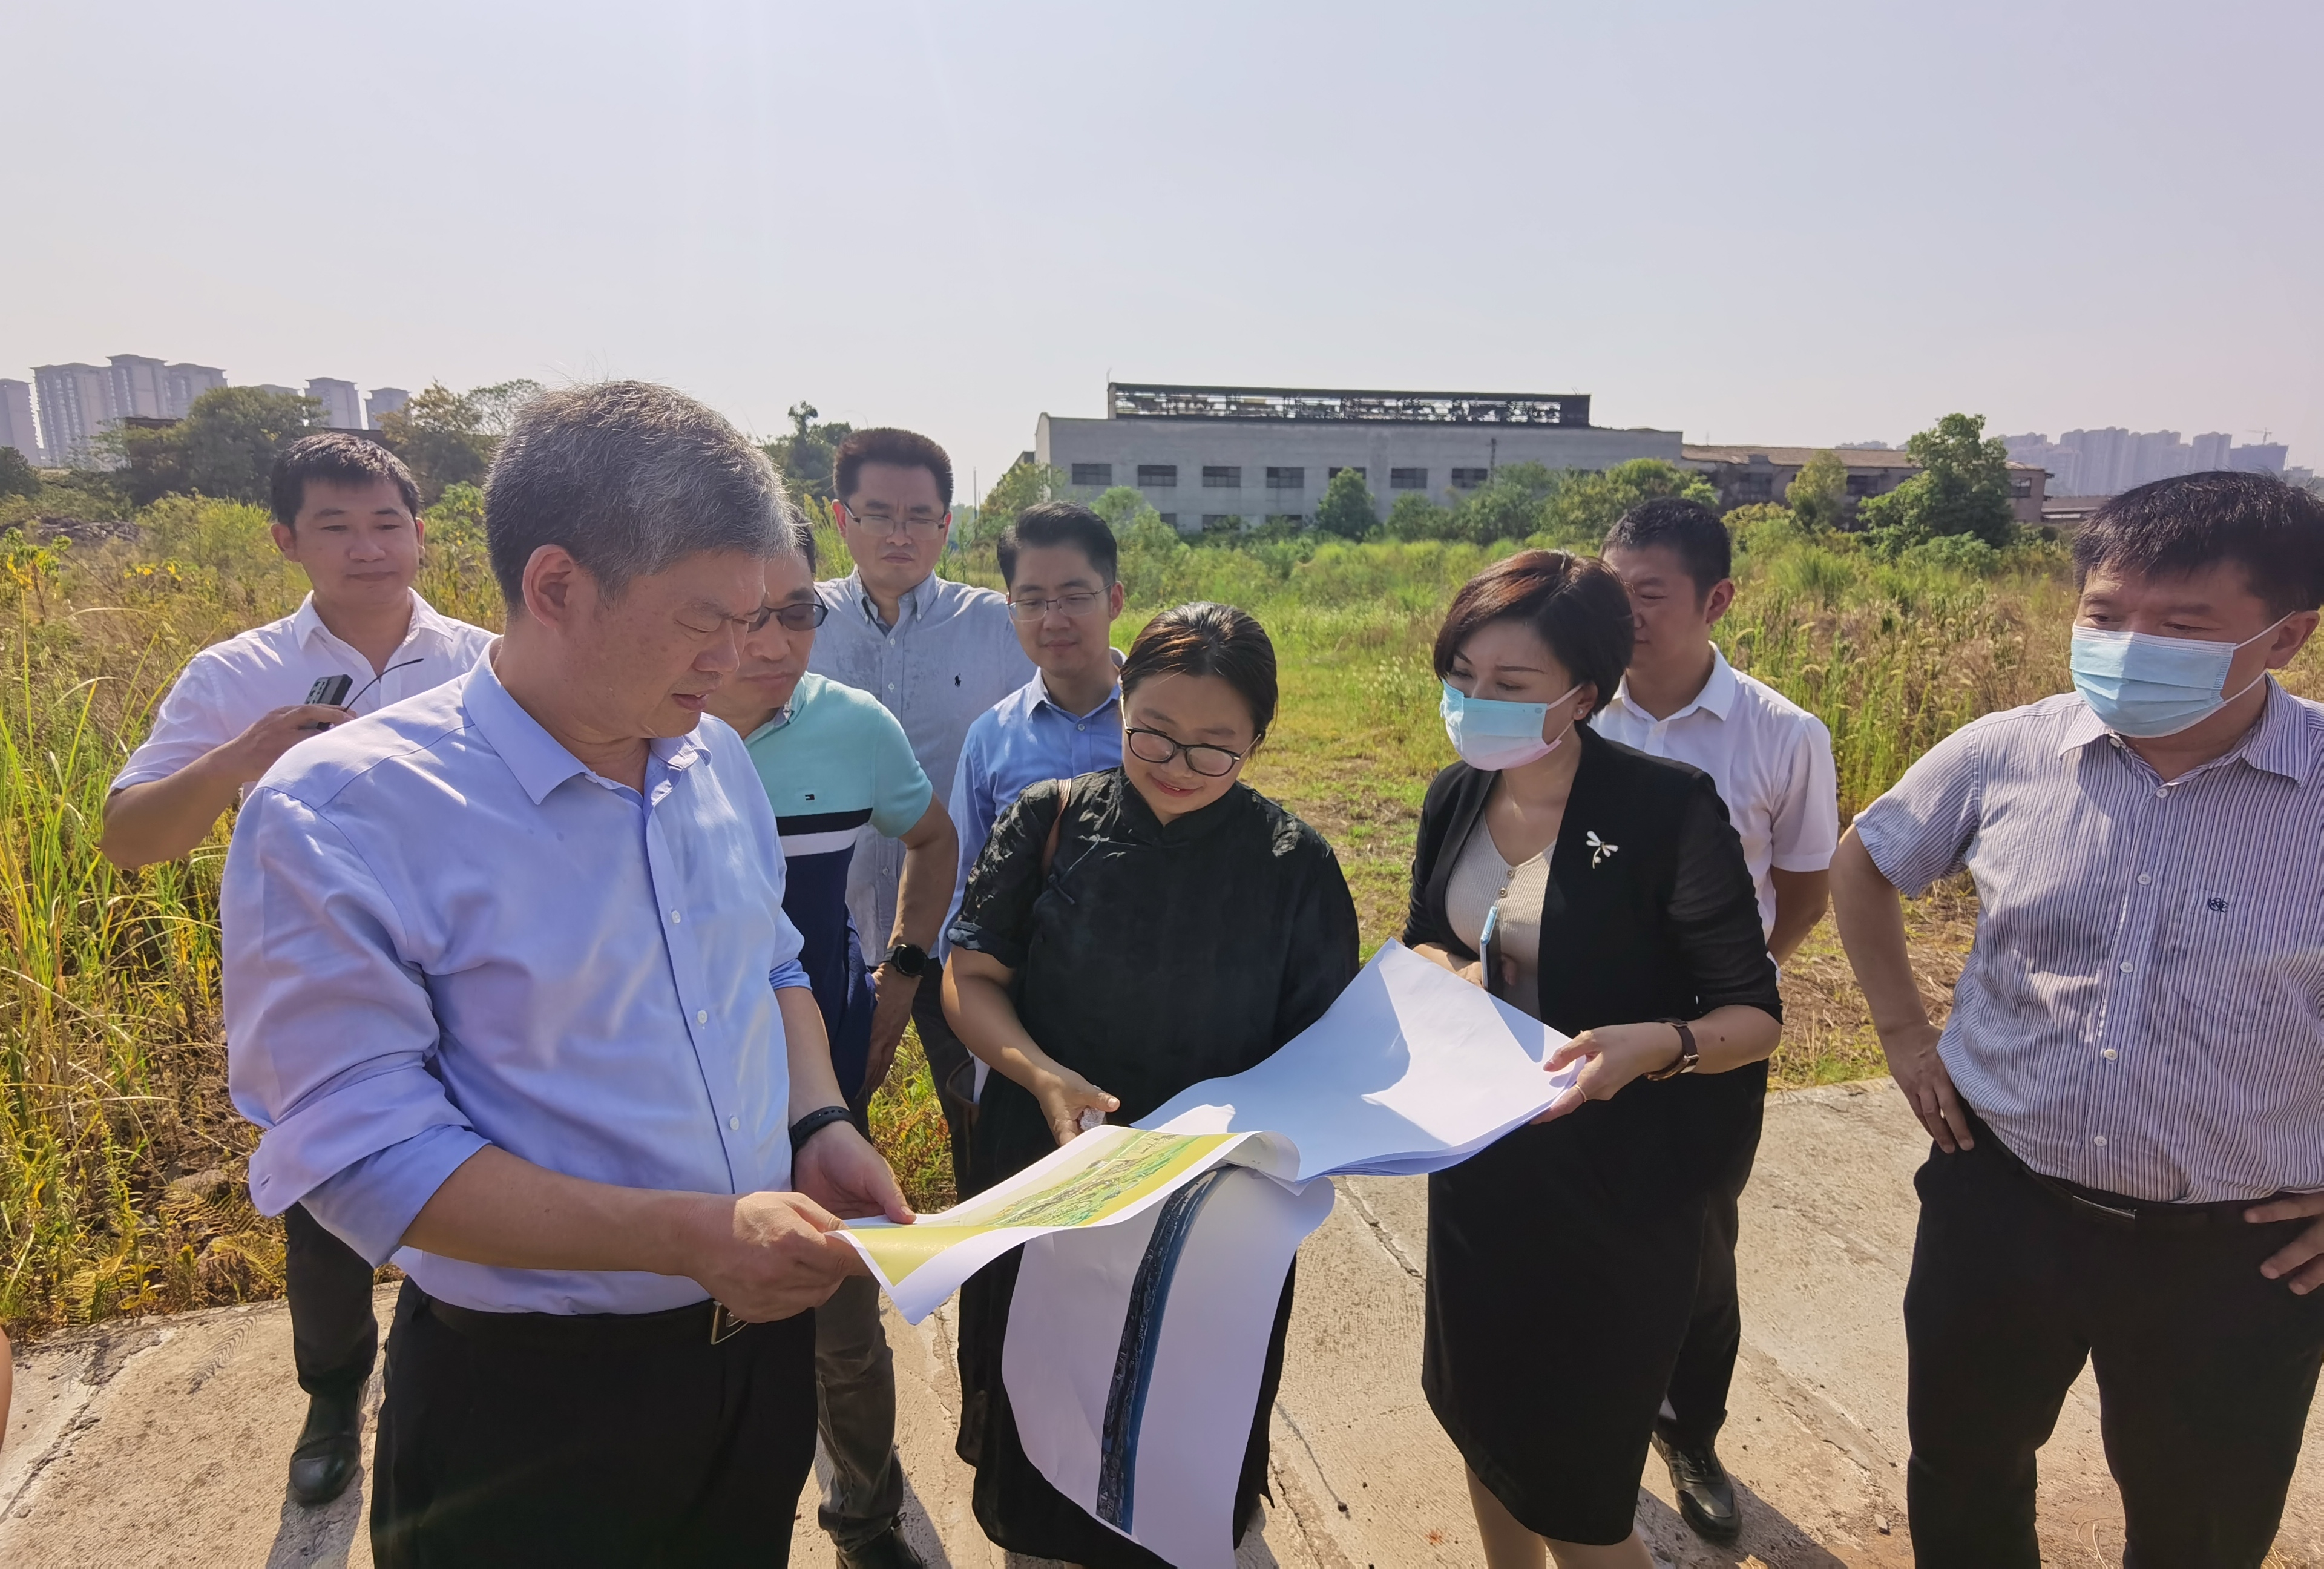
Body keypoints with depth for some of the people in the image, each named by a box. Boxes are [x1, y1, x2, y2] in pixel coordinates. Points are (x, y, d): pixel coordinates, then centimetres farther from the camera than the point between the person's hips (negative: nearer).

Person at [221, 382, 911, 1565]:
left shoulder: (716, 761, -1)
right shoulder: (339, 817, -21)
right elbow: (361, 1151, -22)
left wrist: (820, 1128, -5)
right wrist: (695, 1236, -27)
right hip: (529, 1399, -5)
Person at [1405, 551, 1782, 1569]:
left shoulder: (1667, 810, -20)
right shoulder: (1457, 797, -2)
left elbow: (1756, 1016, -17)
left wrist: (1657, 1045, -37)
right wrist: (1451, 975, -10)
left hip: (1615, 1187, -5)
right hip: (1477, 1167, 6)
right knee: (1481, 1424, 23)